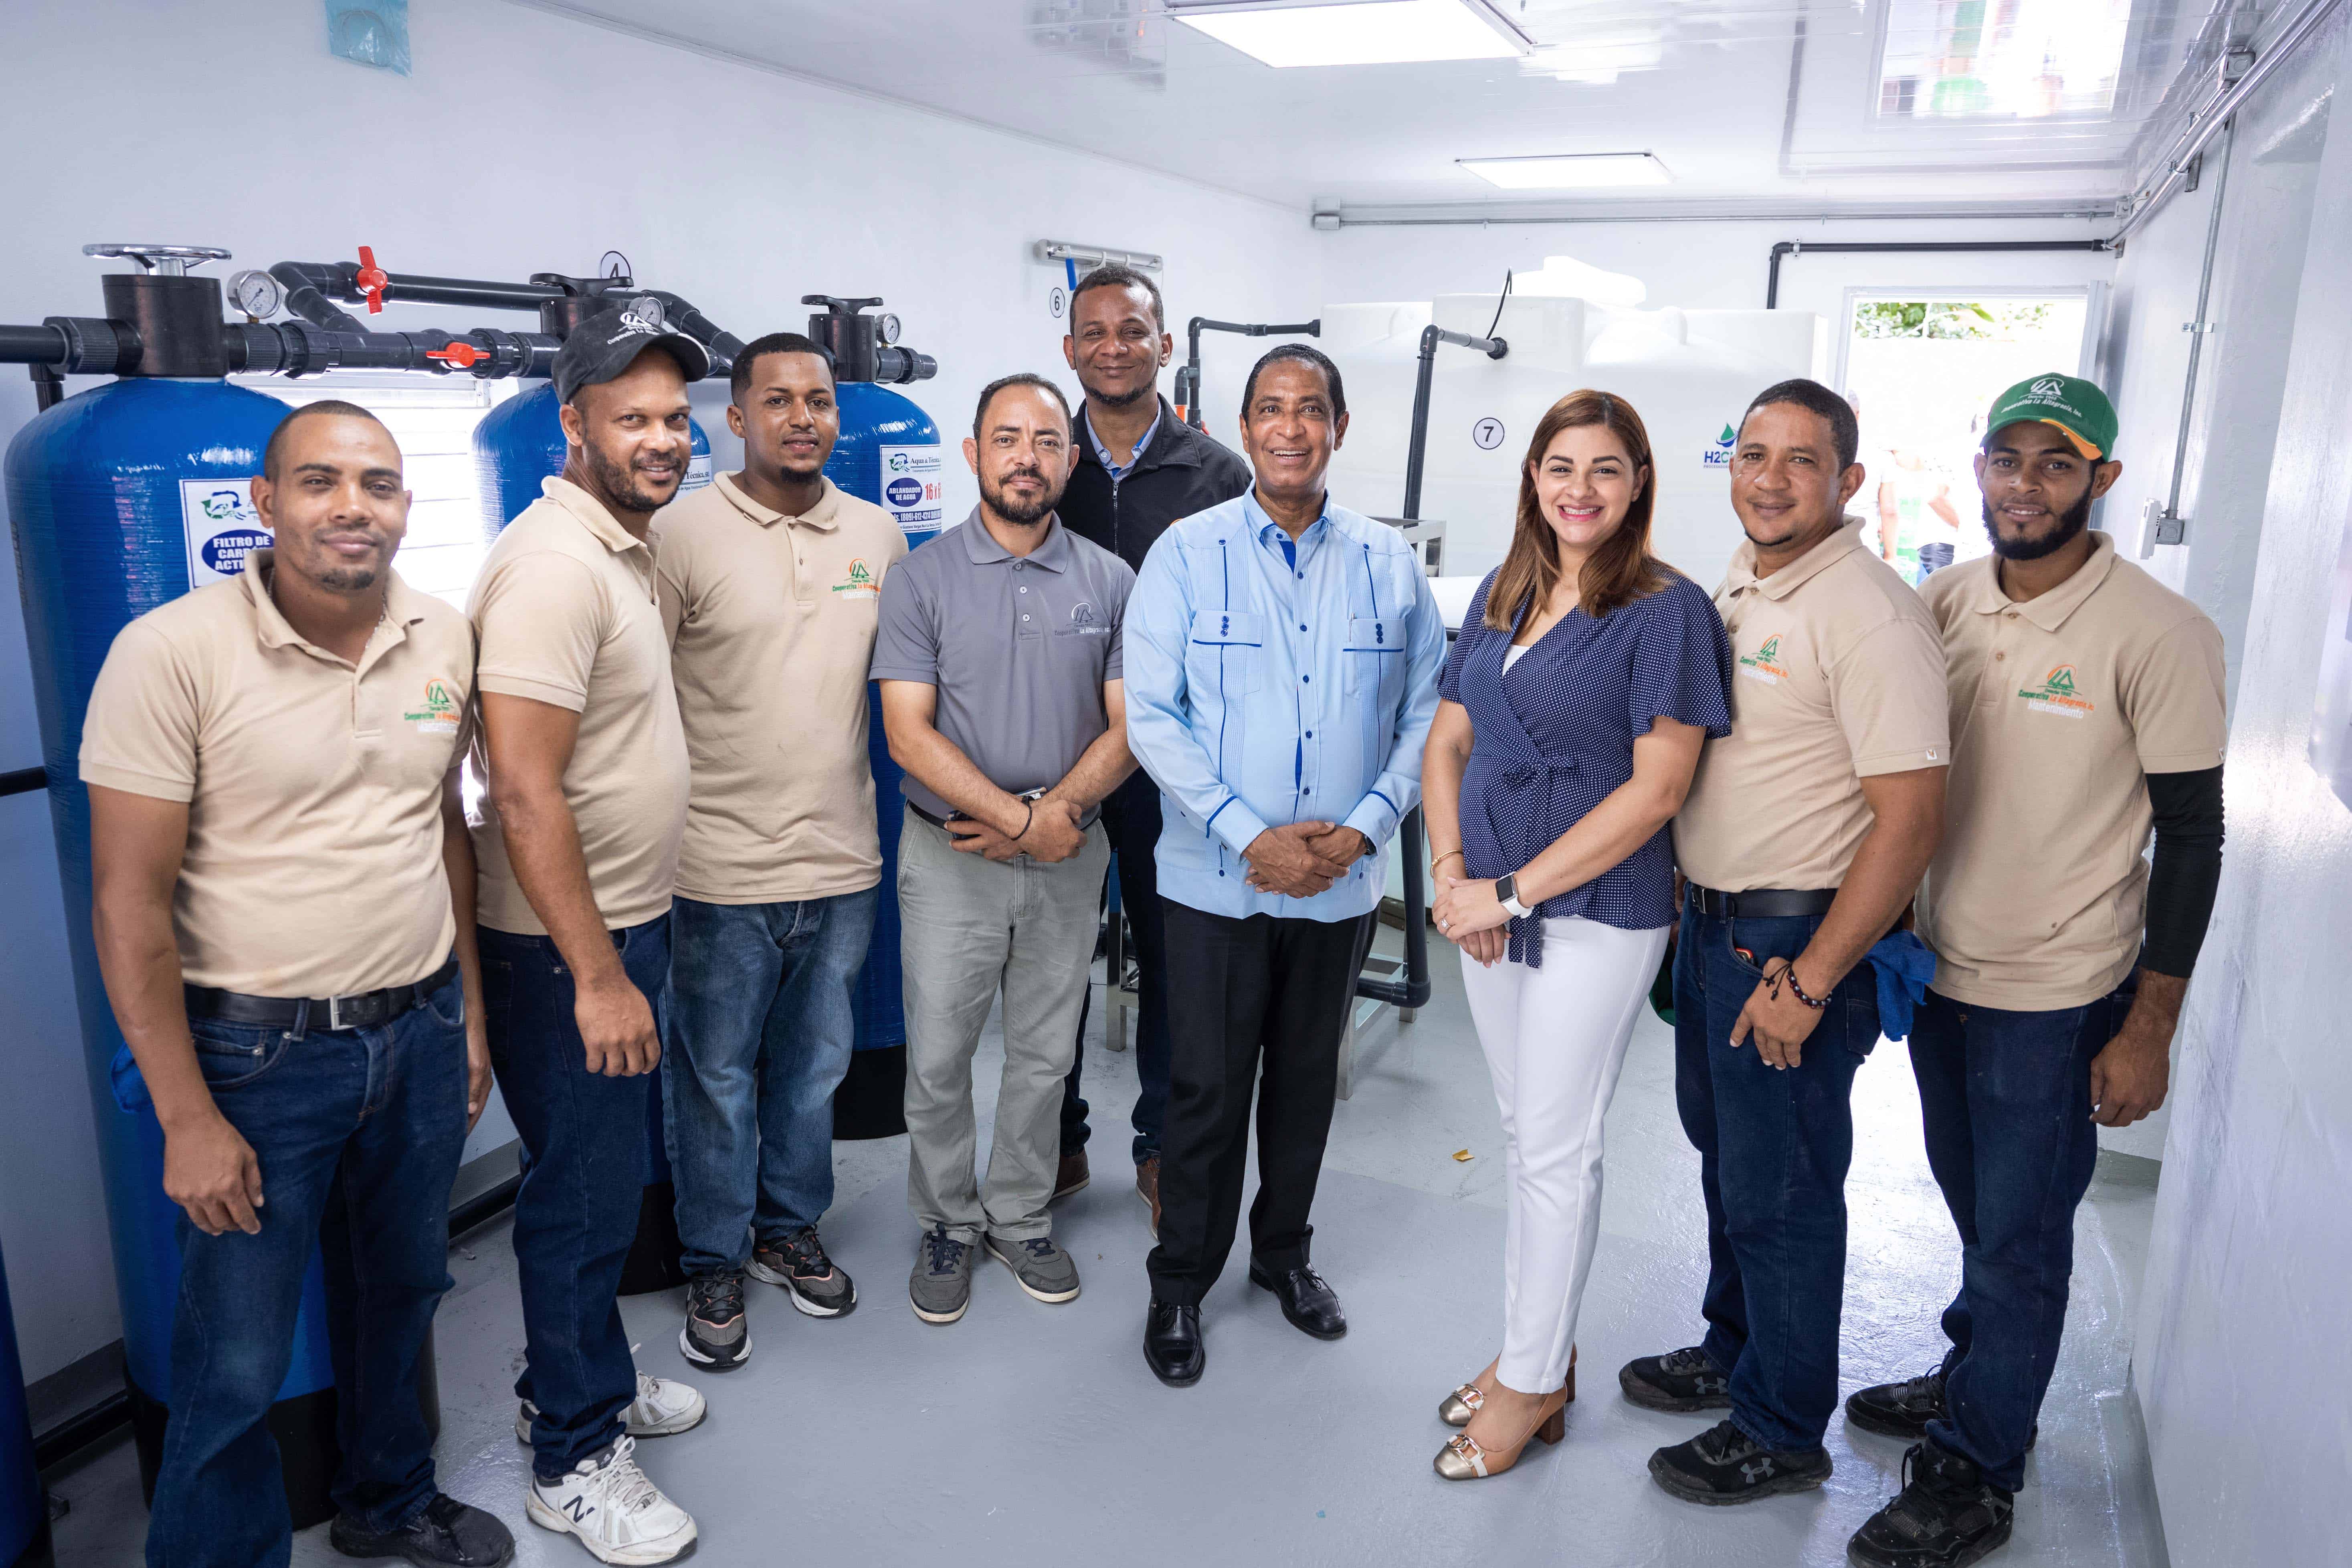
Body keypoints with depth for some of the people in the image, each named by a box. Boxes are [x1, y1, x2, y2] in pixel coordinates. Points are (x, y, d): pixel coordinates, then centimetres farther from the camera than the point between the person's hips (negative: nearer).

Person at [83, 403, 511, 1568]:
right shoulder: (172, 653, -16)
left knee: (401, 1291, 23)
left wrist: (468, 1015, 11)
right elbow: (129, 901, -14)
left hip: (420, 1035, 5)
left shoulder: (446, 639, 0)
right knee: (236, 1370, 6)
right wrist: (187, 1118, -13)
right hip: (259, 1054, -5)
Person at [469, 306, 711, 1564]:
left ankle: (589, 1384, 41)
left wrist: (629, 947, 18)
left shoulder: (626, 544, 10)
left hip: (623, 921, 9)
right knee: (585, 1196, 4)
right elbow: (524, 793, -26)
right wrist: (599, 977, -23)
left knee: (607, 1179, 22)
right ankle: (573, 1460, 23)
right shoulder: (553, 563, -21)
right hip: (568, 946, -9)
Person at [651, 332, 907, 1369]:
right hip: (721, 867, -4)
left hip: (841, 860, 4)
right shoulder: (682, 533, -9)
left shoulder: (877, 535, 5)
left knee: (815, 1066, 19)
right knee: (715, 1078, 10)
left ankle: (789, 1229, 39)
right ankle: (715, 1265, 29)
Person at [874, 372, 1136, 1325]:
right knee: (938, 1060, 7)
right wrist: (1022, 819, -18)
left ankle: (1020, 1218, 33)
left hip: (1069, 861, 2)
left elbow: (1127, 726, -1)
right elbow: (909, 734, -11)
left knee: (1043, 1058, 14)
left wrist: (1059, 811, -17)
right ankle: (947, 1227, 28)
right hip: (951, 860, -2)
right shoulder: (923, 579, -4)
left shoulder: (1109, 582, 3)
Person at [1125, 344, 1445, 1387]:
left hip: (1343, 880, 3)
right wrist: (1251, 835, -16)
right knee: (1207, 1089, 5)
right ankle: (1180, 1286, 24)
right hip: (1218, 879, -3)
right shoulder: (1187, 554, -5)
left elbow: (1427, 713, 5)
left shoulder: (1390, 566, 4)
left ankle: (1284, 1253, 38)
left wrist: (1363, 827, -9)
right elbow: (1151, 715, -9)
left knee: (1307, 1079, 17)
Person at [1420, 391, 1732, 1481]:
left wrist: (1511, 891, -17)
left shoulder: (1666, 610, -11)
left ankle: (1533, 1380, 22)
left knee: (1556, 1149, 4)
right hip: (1491, 909, 6)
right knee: (1522, 1132, 17)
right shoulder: (1500, 598, 8)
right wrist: (1451, 874, -6)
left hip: (1598, 915, -6)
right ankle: (1537, 1341, 35)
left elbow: (1657, 786, -17)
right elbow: (1448, 744, 11)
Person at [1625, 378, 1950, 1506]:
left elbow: (1910, 820, -23)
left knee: (1780, 1188, 5)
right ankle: (1733, 1350, 43)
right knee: (1723, 1153, 22)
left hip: (1797, 939, -8)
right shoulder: (1731, 586, 8)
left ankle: (1782, 1431, 24)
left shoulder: (1873, 616, -20)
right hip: (1709, 921, 8)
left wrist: (1809, 981, -22)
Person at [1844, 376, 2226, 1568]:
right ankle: (1975, 1379, 44)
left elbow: (2192, 837, -11)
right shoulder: (1941, 604, 0)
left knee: (2020, 1234, 7)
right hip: (1939, 967, 5)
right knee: (1973, 1203, 22)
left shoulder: (2158, 636, -14)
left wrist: (2150, 1030, -12)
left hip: (2059, 998, -5)